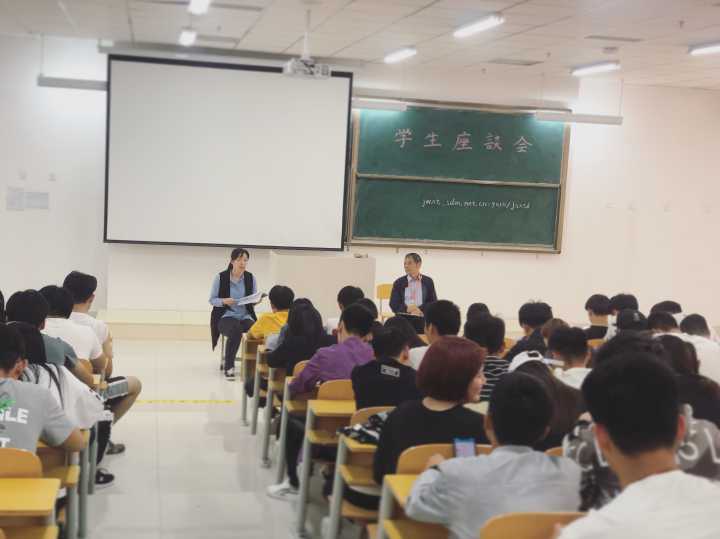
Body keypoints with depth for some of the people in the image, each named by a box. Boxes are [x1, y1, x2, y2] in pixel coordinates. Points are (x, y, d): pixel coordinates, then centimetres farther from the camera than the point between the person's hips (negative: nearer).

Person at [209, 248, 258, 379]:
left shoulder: (250, 278, 4)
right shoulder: (220, 277, -4)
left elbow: (253, 300, 11)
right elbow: (212, 299, 0)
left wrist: (256, 301, -13)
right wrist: (224, 301, -20)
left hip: (245, 316, 3)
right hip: (225, 316, -3)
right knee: (235, 331, -36)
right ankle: (228, 366, -17)